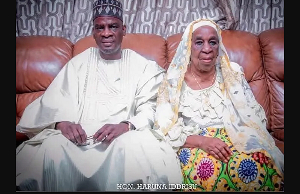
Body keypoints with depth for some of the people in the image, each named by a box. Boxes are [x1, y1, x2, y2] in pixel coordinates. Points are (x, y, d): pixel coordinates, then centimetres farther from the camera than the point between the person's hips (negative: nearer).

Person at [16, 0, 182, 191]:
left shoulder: (142, 66, 8)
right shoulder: (78, 63, 14)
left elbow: (149, 109, -3)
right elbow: (54, 102, 3)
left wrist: (125, 126, -25)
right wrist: (62, 123, -21)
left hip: (125, 137, -1)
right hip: (80, 137, 2)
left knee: (142, 149, -34)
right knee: (50, 150, -28)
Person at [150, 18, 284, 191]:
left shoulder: (233, 73, 8)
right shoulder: (174, 81, 1)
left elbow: (255, 116, 10)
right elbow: (165, 129, -4)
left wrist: (248, 138, -11)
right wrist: (201, 141, -19)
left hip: (236, 139, 3)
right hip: (192, 144, -2)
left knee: (259, 165, -31)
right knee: (208, 169, -37)